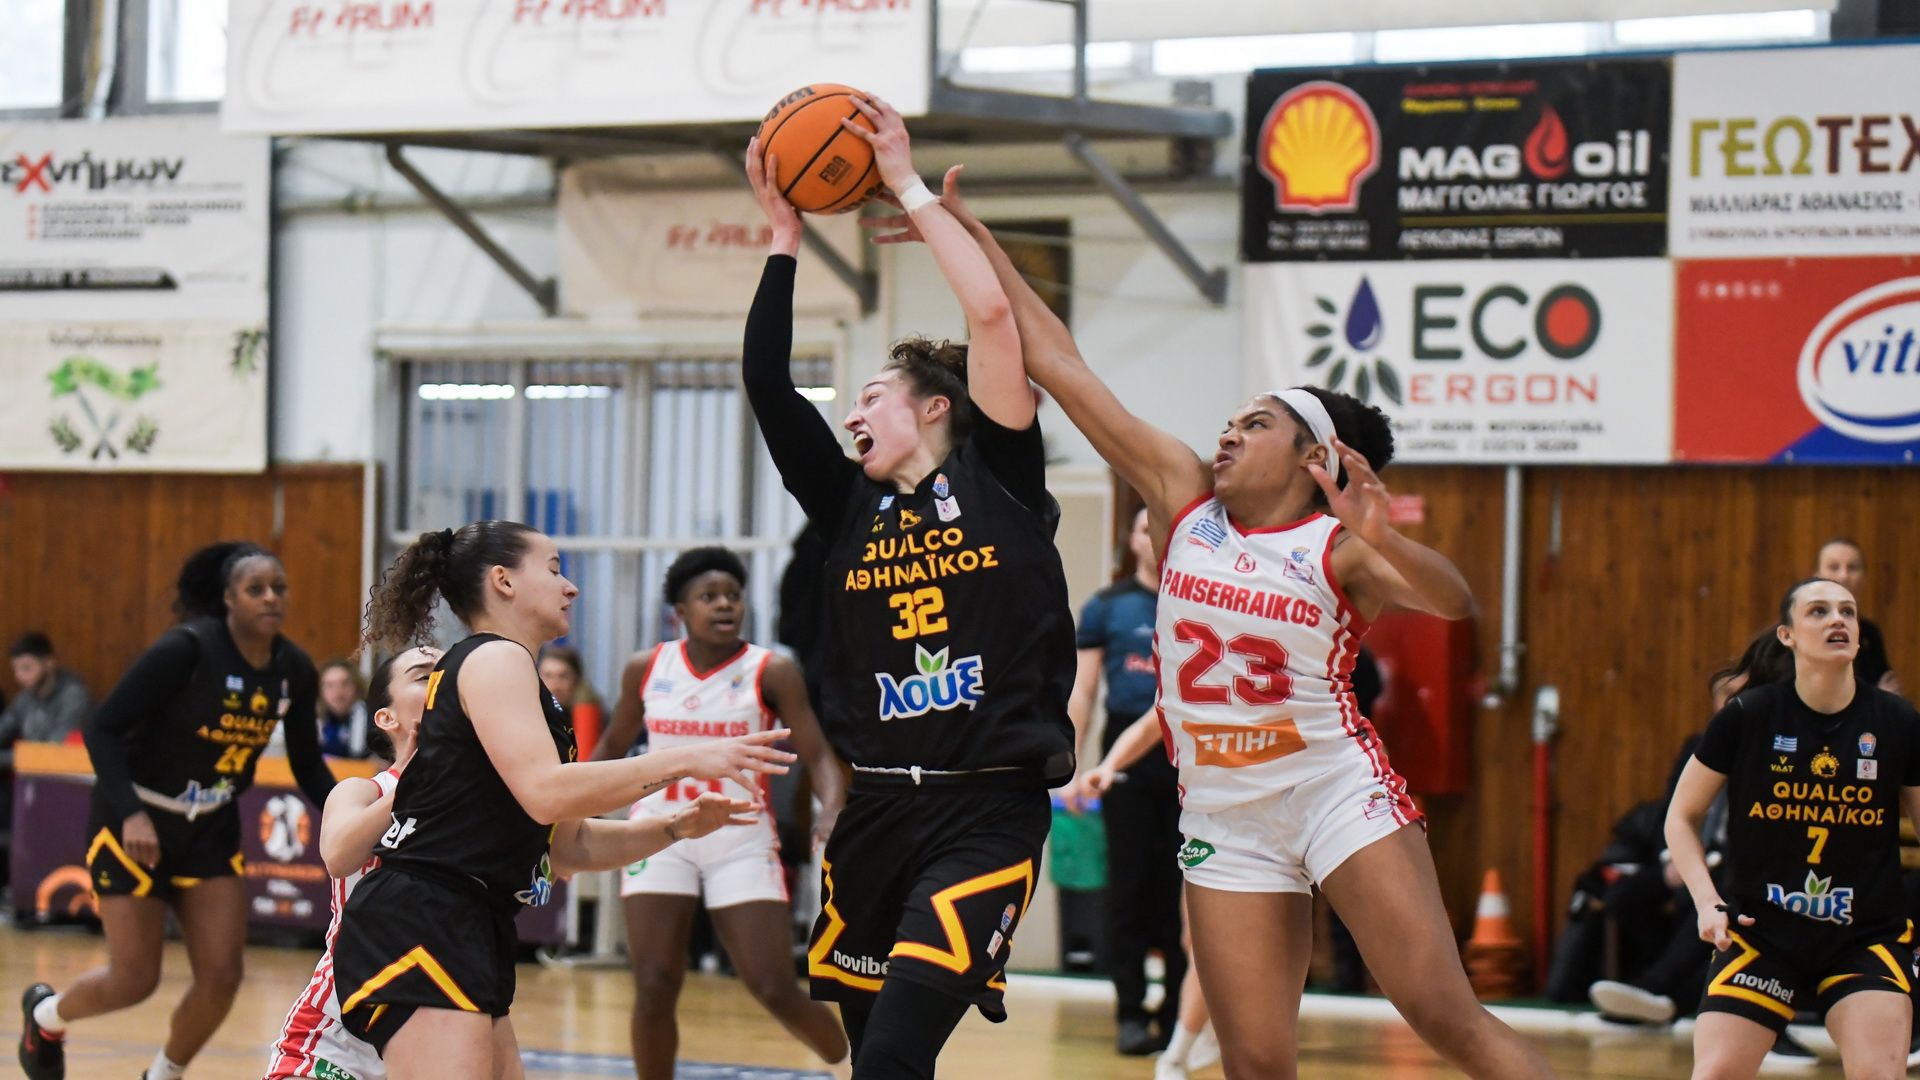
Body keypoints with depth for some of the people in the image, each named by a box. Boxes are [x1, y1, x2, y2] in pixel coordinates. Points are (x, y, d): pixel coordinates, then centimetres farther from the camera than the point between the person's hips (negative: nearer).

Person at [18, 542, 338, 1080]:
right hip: (135, 823, -5)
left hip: (211, 829, 5)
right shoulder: (186, 650, -23)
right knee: (135, 979, -3)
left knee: (221, 975, -5)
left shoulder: (295, 671, -5)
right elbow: (102, 731, -21)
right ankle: (46, 1013, 30)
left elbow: (308, 766, 8)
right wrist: (131, 814, -33)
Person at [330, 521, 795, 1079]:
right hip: (419, 924, -11)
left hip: (468, 931, 11)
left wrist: (681, 825, 13)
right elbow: (545, 793, -22)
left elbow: (568, 847, 25)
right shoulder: (495, 658, -5)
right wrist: (685, 761, -18)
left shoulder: (500, 667, 24)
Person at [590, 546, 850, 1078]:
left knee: (776, 992, -6)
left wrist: (833, 809, -32)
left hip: (742, 844, -2)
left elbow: (817, 756, -12)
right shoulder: (646, 670, 1)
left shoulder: (772, 673, -8)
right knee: (654, 989, -8)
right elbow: (613, 745, 17)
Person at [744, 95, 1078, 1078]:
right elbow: (767, 382, 9)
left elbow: (992, 312, -9)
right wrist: (783, 234, 9)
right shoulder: (853, 507, 13)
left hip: (988, 810, -6)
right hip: (878, 808, 6)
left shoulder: (1001, 484, 0)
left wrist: (909, 185, -2)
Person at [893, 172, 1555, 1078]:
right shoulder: (1184, 498, 6)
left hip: (1337, 790, -4)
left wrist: (1382, 542, -40)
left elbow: (1454, 603, -22)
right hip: (1224, 815, 4)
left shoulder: (1340, 548, -4)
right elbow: (1058, 365, 6)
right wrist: (973, 237, 5)